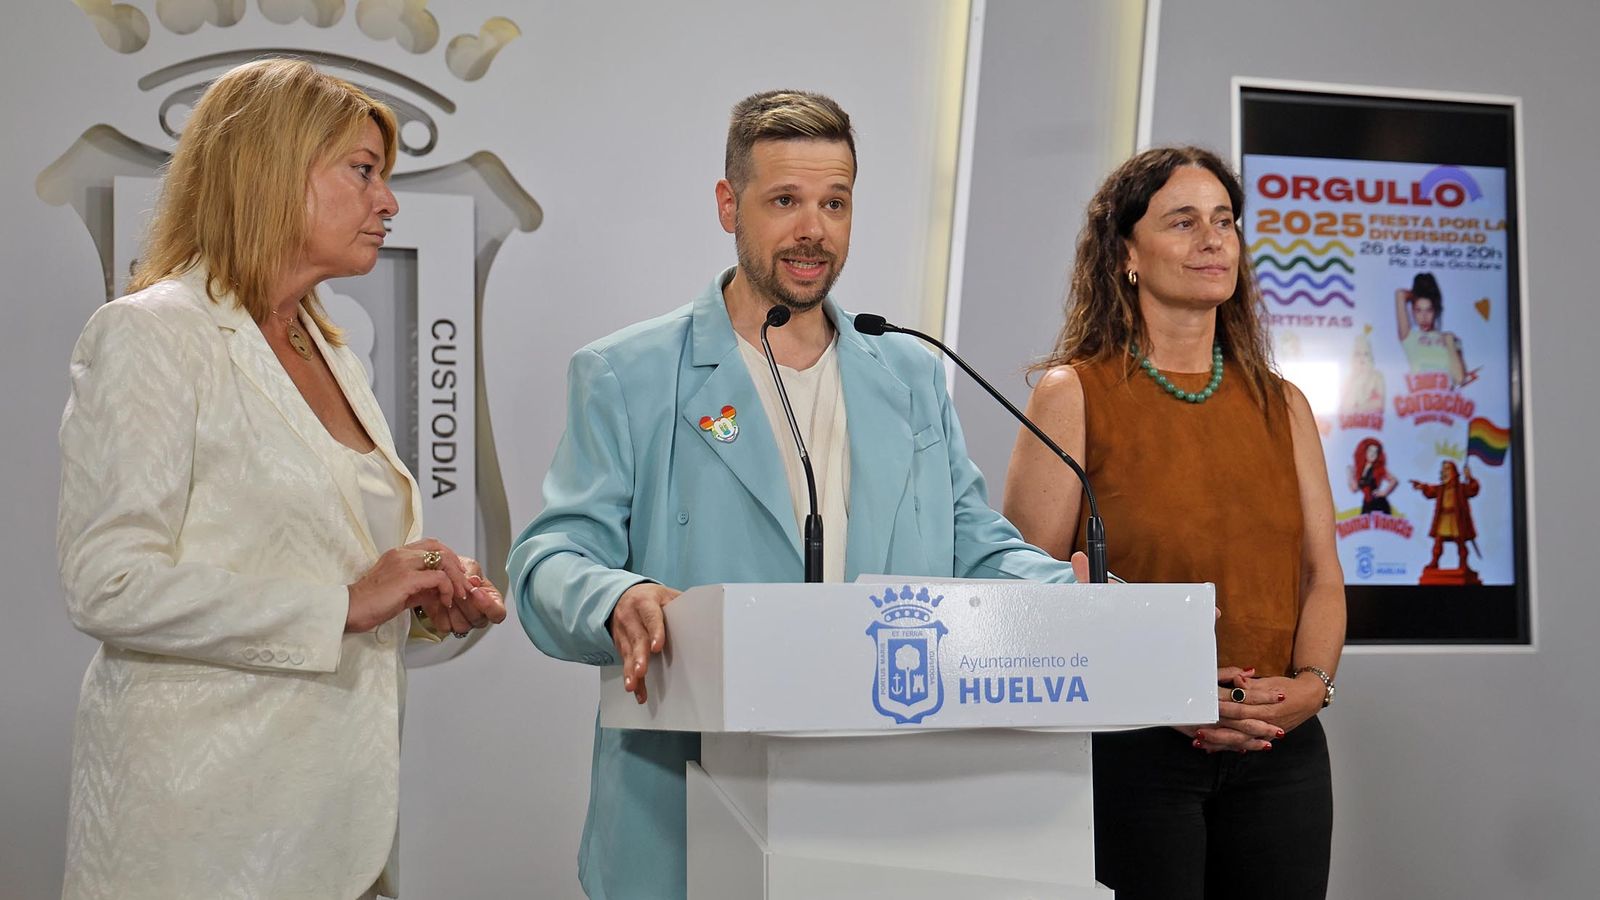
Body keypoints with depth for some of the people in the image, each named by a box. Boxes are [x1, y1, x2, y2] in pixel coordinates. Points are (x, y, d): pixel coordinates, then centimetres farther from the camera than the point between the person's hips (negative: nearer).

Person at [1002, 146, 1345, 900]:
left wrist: (1311, 682, -7)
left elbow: (1323, 575, 11)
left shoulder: (1282, 406, 13)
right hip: (1131, 752, -4)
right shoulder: (1074, 394, -1)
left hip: (1282, 752, 4)